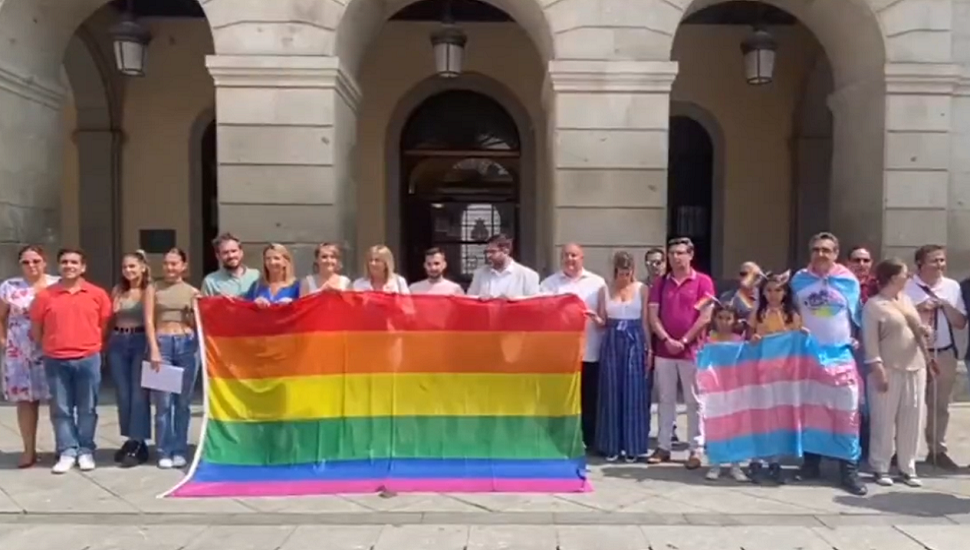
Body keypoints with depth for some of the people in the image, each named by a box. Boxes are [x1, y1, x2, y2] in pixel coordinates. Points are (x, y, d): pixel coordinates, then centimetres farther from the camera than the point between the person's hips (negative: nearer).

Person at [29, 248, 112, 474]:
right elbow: (36, 329, 7)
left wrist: (95, 347, 4)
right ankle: (67, 452, 14)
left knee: (87, 408, 6)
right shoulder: (45, 295, 0)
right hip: (56, 361, 1)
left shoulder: (97, 294, 0)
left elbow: (105, 325, 7)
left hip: (88, 359, -1)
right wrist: (49, 348, 7)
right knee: (61, 409, 6)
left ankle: (85, 451, 16)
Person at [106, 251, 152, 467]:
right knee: (122, 394, 9)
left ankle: (139, 444, 1)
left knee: (138, 393, -3)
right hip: (118, 343, 5)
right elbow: (110, 320, 16)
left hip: (140, 342, -5)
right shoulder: (118, 290, 11)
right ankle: (131, 439, 20)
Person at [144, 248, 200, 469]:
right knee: (163, 402, -2)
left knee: (183, 401, 5)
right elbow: (149, 321, 0)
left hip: (187, 345, 1)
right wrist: (154, 350, -9)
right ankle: (164, 452, 7)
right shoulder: (153, 288, 7)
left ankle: (180, 450, 13)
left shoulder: (192, 292, 10)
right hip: (162, 343, -1)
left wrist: (196, 312, -9)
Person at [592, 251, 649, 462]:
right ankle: (612, 446, 12)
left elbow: (645, 321, 2)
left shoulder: (642, 289, 2)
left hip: (635, 343, -1)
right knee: (611, 394, 4)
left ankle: (633, 446, 10)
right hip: (612, 344, 1)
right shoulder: (605, 290, 6)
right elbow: (602, 322, 6)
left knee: (634, 394, 1)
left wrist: (648, 349, -2)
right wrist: (594, 317, -16)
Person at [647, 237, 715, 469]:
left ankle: (696, 450, 8)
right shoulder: (661, 283, 10)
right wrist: (667, 340, -9)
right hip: (664, 350, 3)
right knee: (666, 400, 9)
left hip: (692, 351, -3)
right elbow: (653, 316, 5)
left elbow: (705, 317, -7)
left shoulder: (703, 282, -1)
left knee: (694, 402, 3)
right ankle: (663, 446, 15)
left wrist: (684, 341, -11)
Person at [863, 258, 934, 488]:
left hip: (915, 368, 7)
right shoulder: (873, 305, -10)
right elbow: (870, 341, -14)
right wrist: (877, 369, -19)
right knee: (885, 420, 0)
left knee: (911, 421, 10)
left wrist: (924, 331, 0)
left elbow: (917, 327, 23)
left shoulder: (906, 300, 13)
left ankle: (907, 468, 20)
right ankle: (880, 468, 10)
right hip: (888, 370, -7)